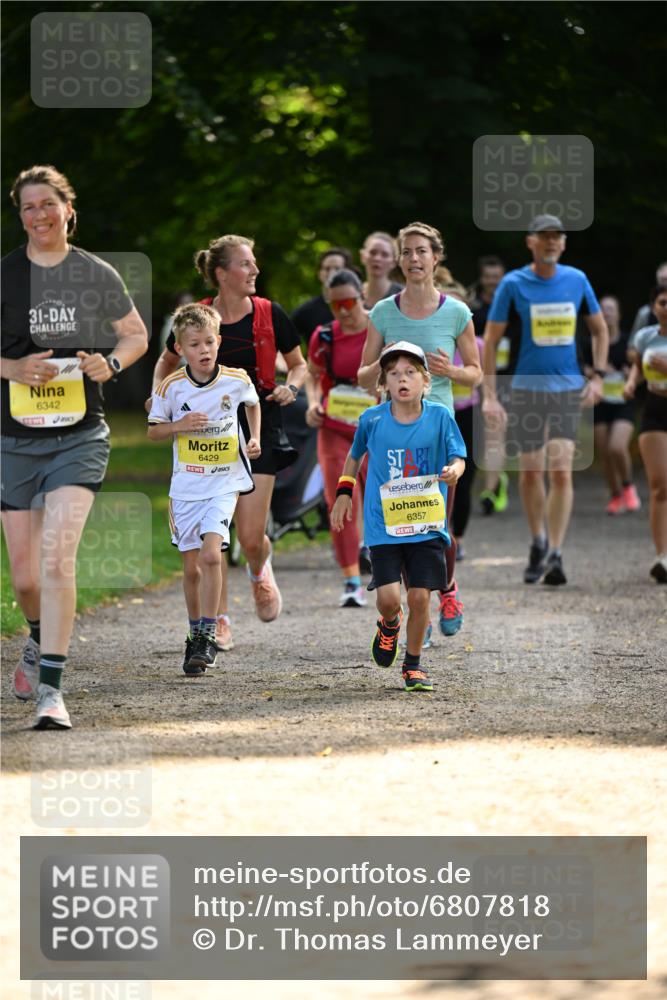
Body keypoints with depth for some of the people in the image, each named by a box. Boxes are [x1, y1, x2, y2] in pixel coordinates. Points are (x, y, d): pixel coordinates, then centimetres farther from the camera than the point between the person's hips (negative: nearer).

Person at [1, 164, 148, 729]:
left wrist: (112, 363, -4)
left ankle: (51, 690, -18)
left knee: (57, 555, -19)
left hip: (80, 434, -2)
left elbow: (137, 335, 16)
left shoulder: (96, 275, 2)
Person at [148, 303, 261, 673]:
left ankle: (207, 636, -11)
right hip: (185, 486, 2)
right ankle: (195, 633, 26)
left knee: (211, 555, -19)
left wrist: (255, 438, 5)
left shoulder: (237, 380, -6)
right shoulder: (171, 387, -8)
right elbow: (153, 431, 4)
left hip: (224, 482, -1)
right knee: (192, 567, 7)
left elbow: (253, 403, 17)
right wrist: (179, 426, -15)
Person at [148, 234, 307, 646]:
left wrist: (291, 387, -7)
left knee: (251, 536, -5)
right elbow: (168, 361, 16)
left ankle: (261, 570, 32)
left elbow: (299, 364, 13)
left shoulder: (270, 315, -1)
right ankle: (219, 620, 9)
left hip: (259, 427, 0)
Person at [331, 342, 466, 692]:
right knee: (389, 598, -10)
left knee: (420, 597, -2)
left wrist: (453, 471, -25)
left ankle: (413, 665, 19)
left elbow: (458, 457, -2)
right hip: (383, 527, 0)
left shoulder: (439, 417, -4)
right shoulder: (372, 420, -2)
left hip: (426, 525, 0)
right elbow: (355, 455, 17)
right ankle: (389, 624, 28)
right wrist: (344, 493, 12)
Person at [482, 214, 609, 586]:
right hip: (527, 388, -1)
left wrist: (598, 376, 4)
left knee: (561, 472, -11)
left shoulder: (577, 280, 4)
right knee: (530, 472, 5)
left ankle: (556, 555, -11)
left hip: (569, 388, 1)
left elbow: (600, 329, 16)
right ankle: (539, 543, 27)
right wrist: (490, 396, -7)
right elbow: (491, 340, -1)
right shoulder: (513, 284, -3)